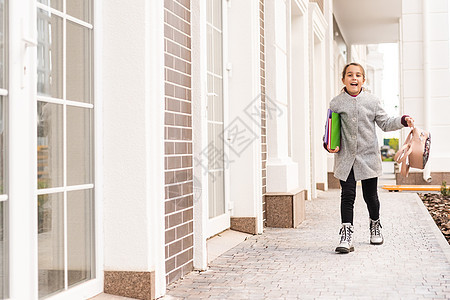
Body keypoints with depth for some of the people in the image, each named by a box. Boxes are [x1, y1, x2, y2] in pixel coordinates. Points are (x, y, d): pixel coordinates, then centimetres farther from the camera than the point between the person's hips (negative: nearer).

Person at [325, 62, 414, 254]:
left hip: (368, 156, 1)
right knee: (347, 196, -6)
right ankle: (346, 235, -3)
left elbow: (385, 123, 10)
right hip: (345, 158, -1)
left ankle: (375, 226, 34)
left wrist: (403, 121, -6)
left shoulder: (372, 101, 5)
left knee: (370, 196, 9)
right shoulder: (336, 103, 3)